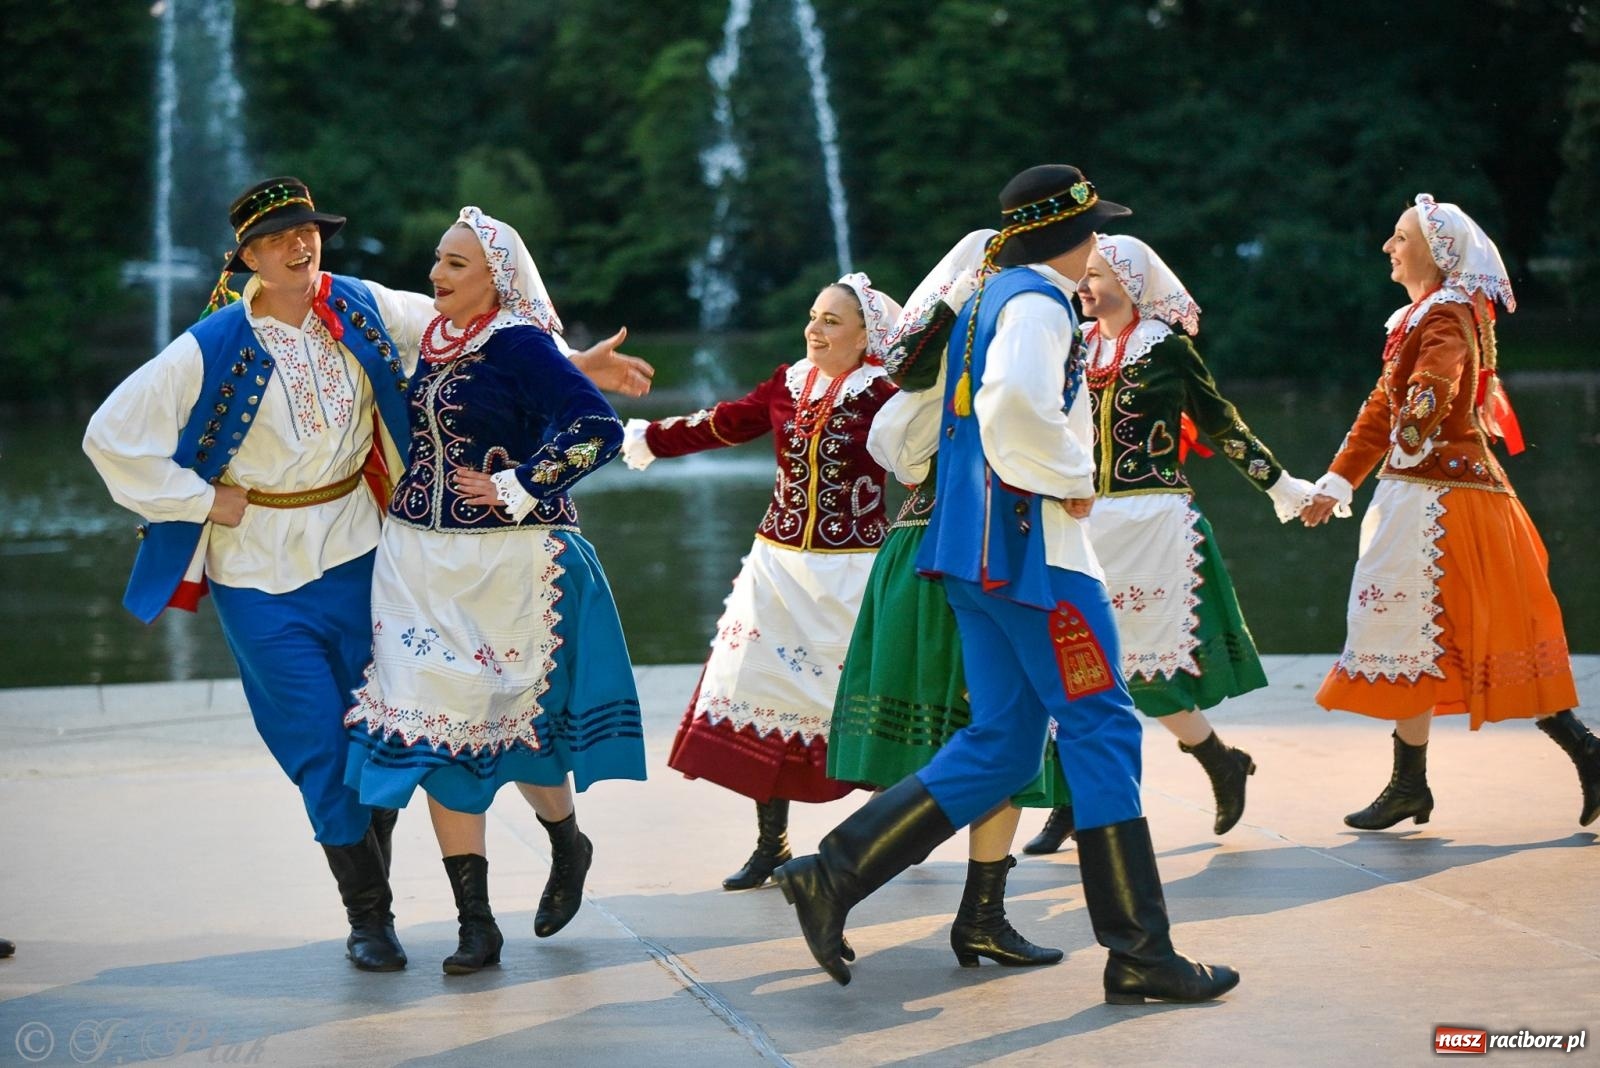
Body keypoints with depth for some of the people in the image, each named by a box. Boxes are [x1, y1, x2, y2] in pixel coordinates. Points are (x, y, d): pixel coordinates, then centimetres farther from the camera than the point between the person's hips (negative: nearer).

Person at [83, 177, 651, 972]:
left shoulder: (363, 311, -3)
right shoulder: (214, 347, -13)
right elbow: (113, 436, -11)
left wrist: (573, 364, -3)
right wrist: (205, 500, -9)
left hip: (356, 554, 3)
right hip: (263, 570, -3)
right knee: (324, 746, -3)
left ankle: (375, 891, 25)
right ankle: (368, 917, 11)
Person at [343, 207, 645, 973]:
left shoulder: (518, 344, -12)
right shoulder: (434, 343, 10)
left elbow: (597, 428, -22)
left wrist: (517, 488, -19)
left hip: (505, 565, -6)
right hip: (420, 565, 6)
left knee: (510, 717, 5)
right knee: (440, 724, 0)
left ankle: (567, 845, 37)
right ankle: (476, 926, 5)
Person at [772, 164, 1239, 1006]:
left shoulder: (986, 300, 21)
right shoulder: (1039, 302, -10)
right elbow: (1016, 400, -30)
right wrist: (1070, 479, -18)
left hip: (976, 545, 10)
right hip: (1031, 540, -10)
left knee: (1002, 745, 9)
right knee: (1100, 727, -6)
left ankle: (833, 875, 4)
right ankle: (1138, 953, -4)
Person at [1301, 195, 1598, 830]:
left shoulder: (1446, 315, -10)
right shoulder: (1420, 317, 19)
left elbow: (1434, 382, -32)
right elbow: (1384, 409, 23)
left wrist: (1417, 424, -50)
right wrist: (1337, 483, 22)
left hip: (1435, 493, -10)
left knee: (1406, 627, -4)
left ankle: (1410, 783, 2)